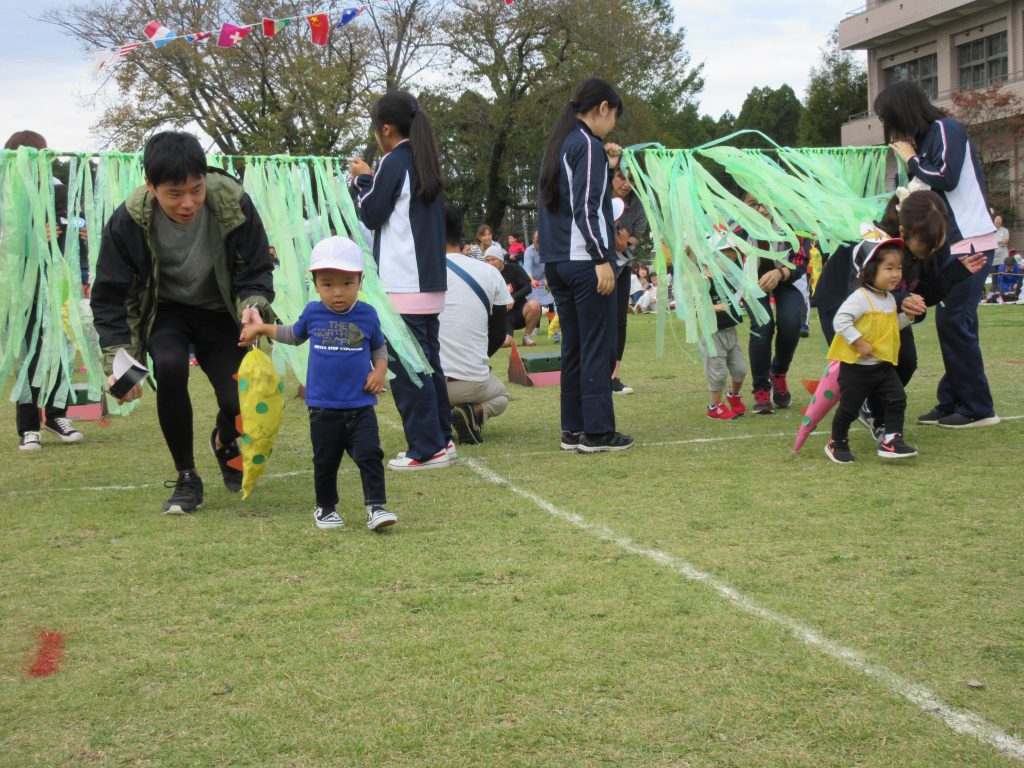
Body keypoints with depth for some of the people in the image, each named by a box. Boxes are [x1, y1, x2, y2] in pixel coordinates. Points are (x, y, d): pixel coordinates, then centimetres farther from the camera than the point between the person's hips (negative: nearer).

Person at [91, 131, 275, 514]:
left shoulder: (234, 205, -25)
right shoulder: (129, 220, -24)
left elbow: (257, 271, -12)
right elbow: (109, 296, -14)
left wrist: (253, 306, -34)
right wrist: (118, 362, -24)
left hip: (220, 313, 1)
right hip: (165, 313, 0)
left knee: (238, 400, -17)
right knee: (170, 367, -32)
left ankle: (224, 441, 26)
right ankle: (187, 479, -11)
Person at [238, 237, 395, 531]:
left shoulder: (367, 315, -3)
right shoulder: (313, 313, 0)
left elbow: (379, 347, 12)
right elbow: (294, 335, 22)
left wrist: (380, 370, -6)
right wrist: (261, 328, 16)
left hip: (360, 406, -1)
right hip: (323, 407, 1)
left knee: (370, 455, -10)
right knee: (325, 462, 12)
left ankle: (376, 507, -4)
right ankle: (325, 508, 29)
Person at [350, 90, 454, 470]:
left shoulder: (394, 162, -10)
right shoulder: (426, 162, 15)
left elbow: (372, 215, -8)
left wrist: (363, 179, 7)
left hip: (402, 283, -9)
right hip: (430, 280, 9)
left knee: (407, 366, -6)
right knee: (428, 360, 14)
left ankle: (426, 449, -7)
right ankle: (442, 439, 19)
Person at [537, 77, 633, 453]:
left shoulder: (558, 144, 18)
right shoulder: (588, 145, -9)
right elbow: (586, 208, -17)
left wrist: (608, 167, 15)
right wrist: (602, 258, -18)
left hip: (556, 262, 9)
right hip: (584, 260, -9)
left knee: (574, 347, 11)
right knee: (598, 346, -4)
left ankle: (573, 429, 13)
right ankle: (597, 431, -3)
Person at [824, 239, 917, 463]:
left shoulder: (890, 299, 10)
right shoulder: (860, 297, -18)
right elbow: (841, 320, -25)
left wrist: (908, 315, 7)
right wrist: (859, 342, -25)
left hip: (884, 365, 7)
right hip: (856, 367, -7)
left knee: (897, 400, -6)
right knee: (849, 407, 3)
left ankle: (891, 440, -2)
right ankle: (837, 443, 22)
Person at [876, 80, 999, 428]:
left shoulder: (946, 129, -9)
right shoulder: (928, 135, 16)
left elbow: (946, 178, -21)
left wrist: (911, 158, -9)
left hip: (970, 242, -9)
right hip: (953, 242, 9)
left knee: (955, 321, -9)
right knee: (949, 322, 8)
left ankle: (978, 409, -3)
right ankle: (951, 402, 13)